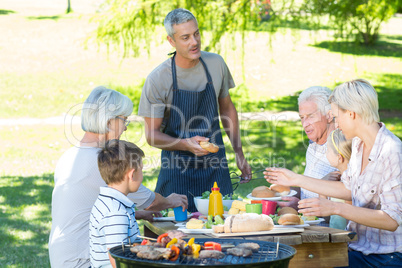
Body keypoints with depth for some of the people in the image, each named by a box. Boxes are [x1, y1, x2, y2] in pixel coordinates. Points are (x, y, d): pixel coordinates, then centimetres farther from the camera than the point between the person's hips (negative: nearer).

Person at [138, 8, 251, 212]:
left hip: (216, 167, 3)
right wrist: (186, 144, -26)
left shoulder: (216, 64, -2)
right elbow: (152, 135, -9)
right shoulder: (157, 79, -13)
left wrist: (239, 153, 9)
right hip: (178, 170, -3)